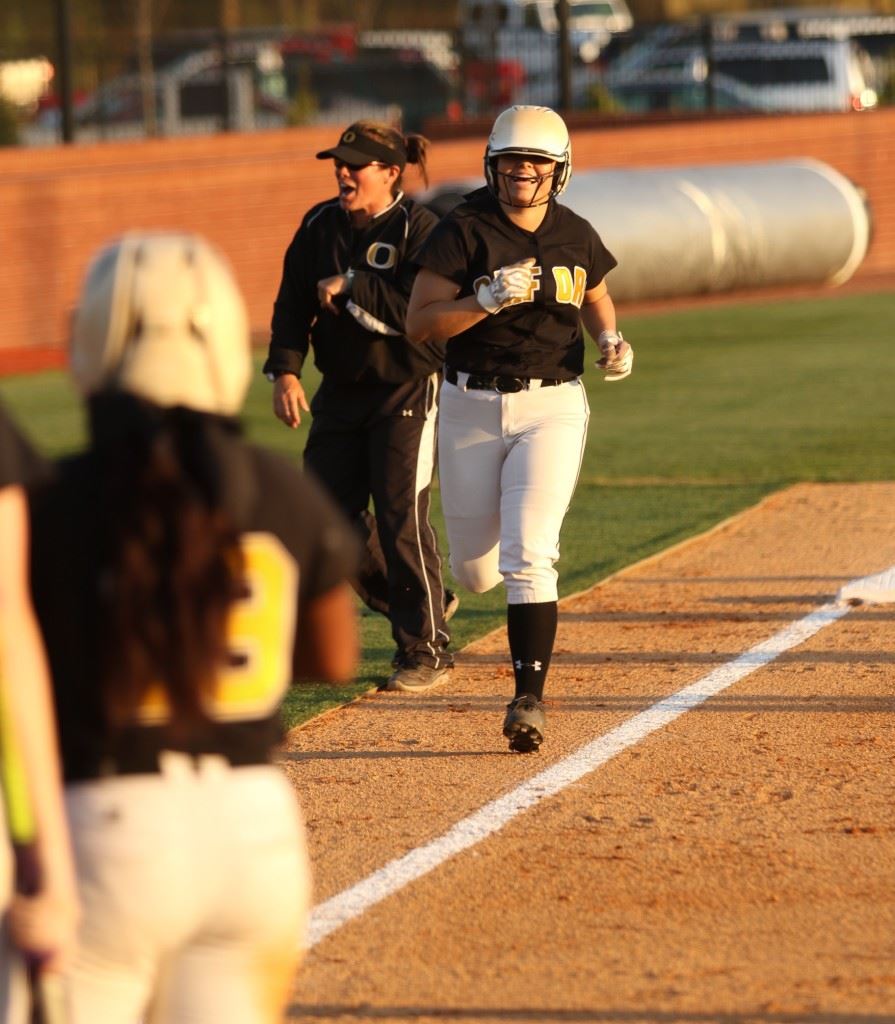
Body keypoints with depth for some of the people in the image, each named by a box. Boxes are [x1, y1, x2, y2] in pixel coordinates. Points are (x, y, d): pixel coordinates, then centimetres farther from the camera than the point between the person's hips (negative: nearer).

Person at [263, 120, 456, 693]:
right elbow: (293, 303, 6)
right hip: (341, 393, 7)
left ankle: (426, 649, 3)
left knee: (402, 518, -9)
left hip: (407, 392, -7)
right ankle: (423, 606, 26)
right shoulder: (319, 226, 7)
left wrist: (351, 287, -21)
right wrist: (286, 370, -7)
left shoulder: (420, 229, -12)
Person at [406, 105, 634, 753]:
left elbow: (597, 298, 24)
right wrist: (490, 298, -25)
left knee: (526, 560, -17)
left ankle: (529, 699, -15)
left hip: (552, 409, 0)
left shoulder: (576, 237, 4)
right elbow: (420, 323, -11)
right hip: (472, 408, 0)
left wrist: (612, 341, 3)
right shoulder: (462, 232, -6)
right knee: (477, 572, 10)